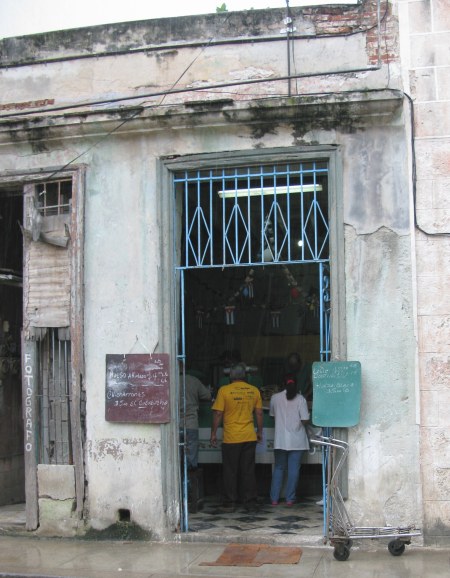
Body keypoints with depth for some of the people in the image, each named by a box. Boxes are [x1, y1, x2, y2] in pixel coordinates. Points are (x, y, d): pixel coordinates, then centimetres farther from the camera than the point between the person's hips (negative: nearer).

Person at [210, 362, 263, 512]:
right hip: (250, 437, 3)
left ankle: (230, 503, 10)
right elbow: (259, 413, 7)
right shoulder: (254, 390, 3)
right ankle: (250, 503, 10)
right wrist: (259, 432, 19)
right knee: (248, 471, 9)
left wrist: (213, 433, 2)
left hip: (231, 438, -3)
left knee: (230, 471, 7)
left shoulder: (224, 390, -7)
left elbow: (218, 414, -7)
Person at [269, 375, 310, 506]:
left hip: (280, 440, 2)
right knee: (293, 469, 5)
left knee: (278, 468, 12)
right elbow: (305, 420, -10)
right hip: (297, 440, -2)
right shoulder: (300, 399, -7)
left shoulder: (275, 398, -1)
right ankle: (290, 499, 7)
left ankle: (274, 498, 11)